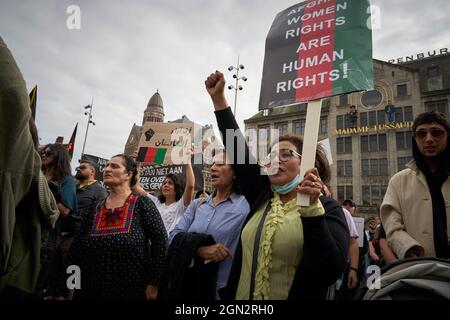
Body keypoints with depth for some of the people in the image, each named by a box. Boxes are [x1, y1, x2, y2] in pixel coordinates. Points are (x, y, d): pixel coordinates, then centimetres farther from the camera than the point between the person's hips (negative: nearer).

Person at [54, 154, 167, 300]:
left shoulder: (141, 203, -5)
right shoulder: (95, 208, 9)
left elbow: (160, 240, -10)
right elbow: (77, 248, 9)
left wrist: (154, 283, -14)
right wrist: (62, 290, 6)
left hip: (132, 290, -4)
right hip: (91, 290, 4)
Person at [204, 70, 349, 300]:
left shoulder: (328, 209, -11)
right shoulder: (263, 197, 1)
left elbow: (330, 272, -24)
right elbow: (237, 150, -2)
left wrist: (311, 208, -32)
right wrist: (218, 98, -1)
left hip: (296, 295, -4)